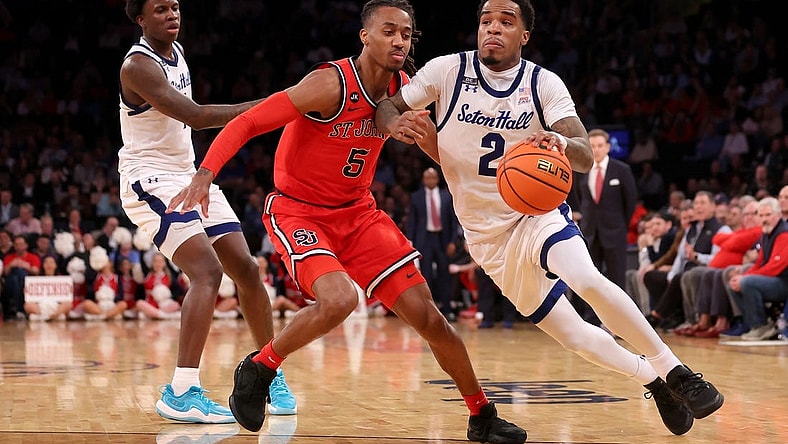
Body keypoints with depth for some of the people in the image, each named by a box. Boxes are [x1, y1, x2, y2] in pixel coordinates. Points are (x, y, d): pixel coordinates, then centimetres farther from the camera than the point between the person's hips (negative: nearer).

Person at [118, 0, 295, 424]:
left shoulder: (176, 52, 9)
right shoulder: (137, 65, -20)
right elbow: (193, 115, -31)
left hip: (188, 175, 9)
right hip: (151, 180, -9)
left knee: (245, 268, 6)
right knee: (207, 271, -24)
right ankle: (181, 393, -27)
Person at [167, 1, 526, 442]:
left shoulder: (404, 89, -4)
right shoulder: (331, 84, -23)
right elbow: (246, 124, -24)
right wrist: (205, 174, -38)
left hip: (359, 213, 6)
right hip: (297, 212, -6)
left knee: (427, 315, 1)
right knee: (340, 299, -33)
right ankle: (258, 368, -7)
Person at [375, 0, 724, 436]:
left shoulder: (544, 84, -9)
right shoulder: (447, 71, -7)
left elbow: (585, 157, -19)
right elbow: (384, 108, -3)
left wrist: (562, 144, -43)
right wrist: (397, 123, -28)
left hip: (537, 212, -1)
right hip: (488, 235, 1)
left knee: (587, 280, -32)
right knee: (573, 335, -1)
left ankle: (674, 371, -19)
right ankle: (652, 379, 23)